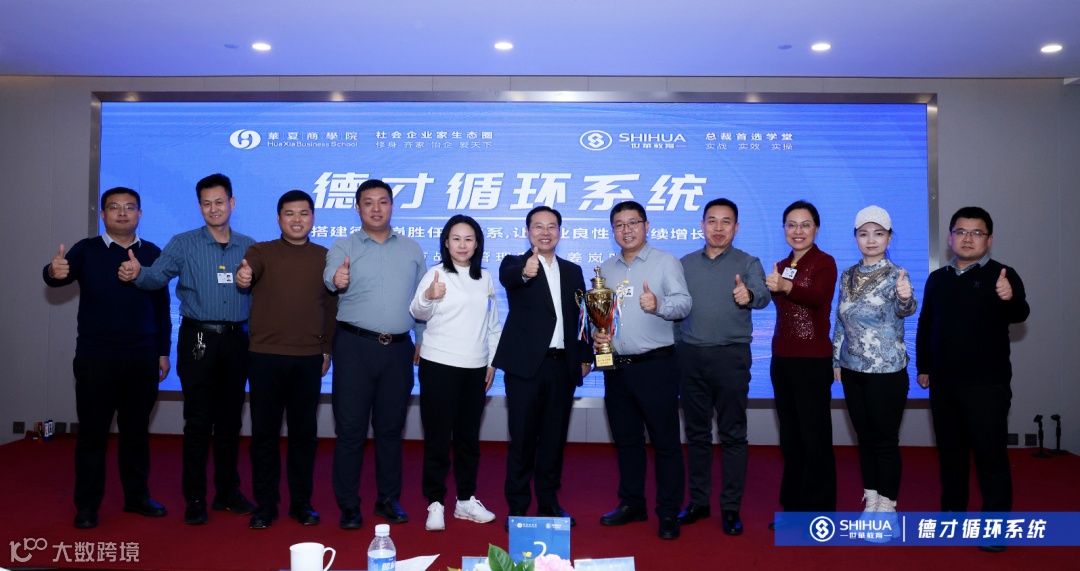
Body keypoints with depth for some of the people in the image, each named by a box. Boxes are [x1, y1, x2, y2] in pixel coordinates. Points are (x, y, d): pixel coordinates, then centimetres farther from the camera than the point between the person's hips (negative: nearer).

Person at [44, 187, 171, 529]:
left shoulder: (152, 253, 6)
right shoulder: (87, 250, 1)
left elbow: (161, 305, 8)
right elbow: (60, 276, -15)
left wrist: (163, 351, 6)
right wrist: (54, 272, -40)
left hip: (143, 359, 2)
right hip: (95, 358, -2)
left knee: (137, 430, 12)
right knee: (92, 431, 5)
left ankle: (137, 496, 24)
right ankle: (87, 506, 16)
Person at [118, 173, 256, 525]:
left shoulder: (249, 247, 9)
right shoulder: (184, 244, 2)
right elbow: (158, 276, -12)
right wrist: (137, 273, -30)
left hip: (236, 340, 3)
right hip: (198, 340, -2)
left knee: (230, 420, 11)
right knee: (198, 422, 0)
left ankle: (227, 492, 23)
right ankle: (195, 498, 11)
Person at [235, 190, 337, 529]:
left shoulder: (324, 257, 7)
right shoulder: (262, 252, 3)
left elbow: (331, 306, 10)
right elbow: (248, 269, -19)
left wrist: (327, 349, 8)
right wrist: (242, 275, -43)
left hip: (309, 360, 1)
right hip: (265, 357, -1)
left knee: (304, 432, 9)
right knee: (264, 432, 5)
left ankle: (301, 502, 22)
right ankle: (265, 505, 18)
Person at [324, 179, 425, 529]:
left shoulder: (412, 250, 11)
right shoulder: (343, 247, 2)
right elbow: (331, 274, -19)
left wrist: (423, 341, 6)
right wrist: (336, 279, -42)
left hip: (398, 349, 2)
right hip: (355, 346, -2)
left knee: (390, 428, 11)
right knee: (350, 429, 2)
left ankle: (388, 500, 24)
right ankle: (348, 505, 14)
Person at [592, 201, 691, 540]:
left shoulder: (666, 262, -2)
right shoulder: (604, 269, 12)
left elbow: (683, 304, -13)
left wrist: (658, 304, -33)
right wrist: (595, 335, -2)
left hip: (655, 365, -5)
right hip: (616, 367, 5)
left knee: (665, 441, 1)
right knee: (626, 439, 15)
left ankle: (669, 513, 12)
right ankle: (632, 503, 28)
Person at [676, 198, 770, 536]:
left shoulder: (747, 264, 0)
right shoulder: (685, 264, 11)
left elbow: (762, 294, -20)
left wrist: (749, 296, -40)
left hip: (730, 356, -3)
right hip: (690, 355, 3)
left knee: (732, 434, 3)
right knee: (696, 432, 12)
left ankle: (731, 508, 13)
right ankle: (698, 501, 23)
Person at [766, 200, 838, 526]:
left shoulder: (824, 263, -8)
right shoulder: (781, 266, 11)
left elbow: (819, 297, -31)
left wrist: (785, 286, -47)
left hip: (813, 361, -7)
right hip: (781, 359, 7)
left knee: (815, 437, -2)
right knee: (789, 437, 13)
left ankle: (818, 512, 8)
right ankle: (793, 506, 24)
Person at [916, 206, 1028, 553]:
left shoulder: (1002, 275, -6)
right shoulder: (937, 279, 9)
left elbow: (1019, 315, -23)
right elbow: (925, 325, 15)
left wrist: (1009, 299, -45)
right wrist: (923, 366, 12)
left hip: (987, 384, -5)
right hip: (943, 383, 5)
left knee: (990, 455, 0)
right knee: (950, 453, 15)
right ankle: (951, 516, 28)